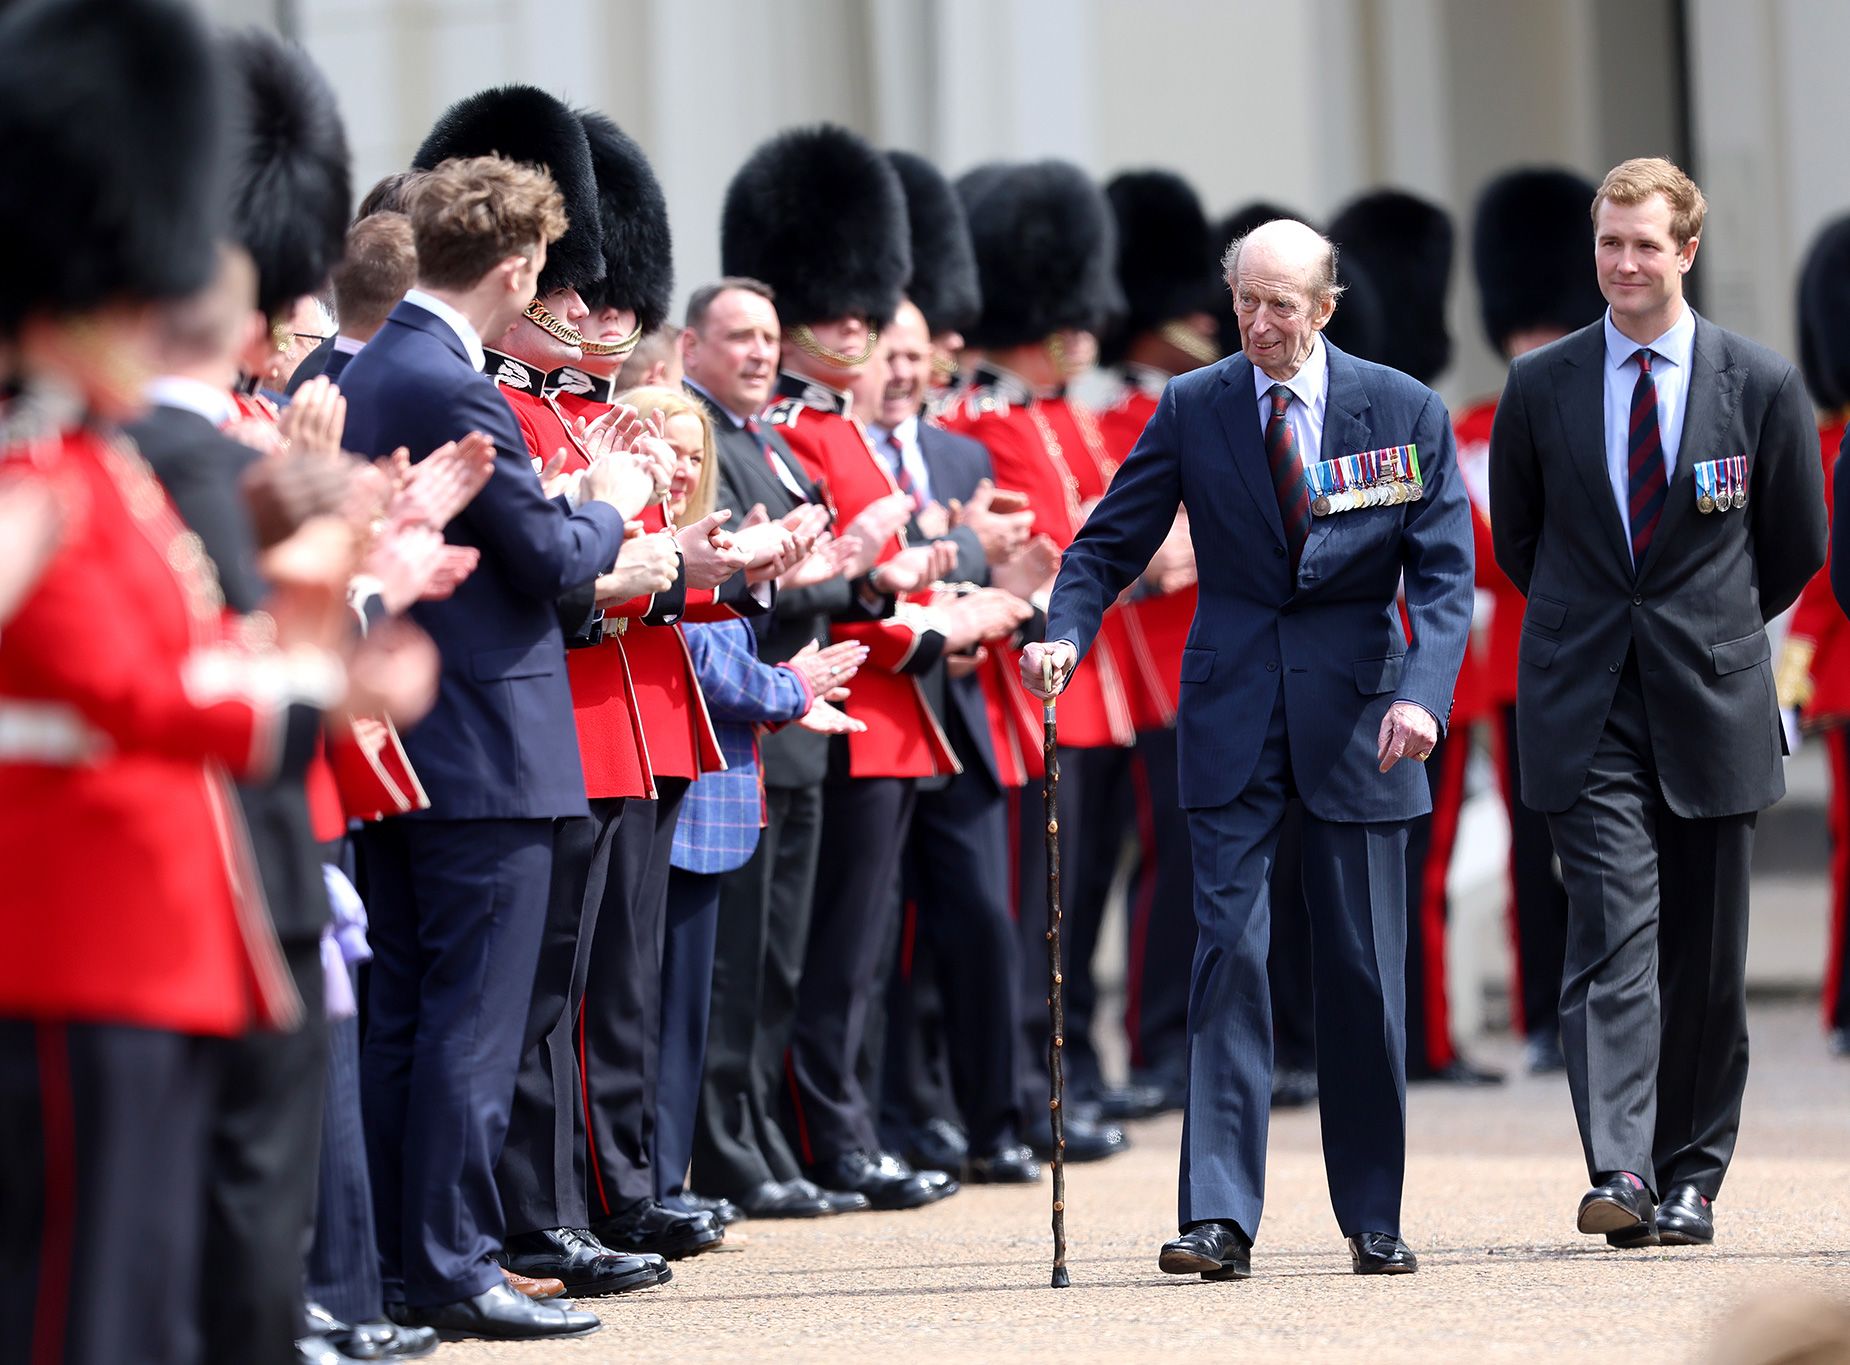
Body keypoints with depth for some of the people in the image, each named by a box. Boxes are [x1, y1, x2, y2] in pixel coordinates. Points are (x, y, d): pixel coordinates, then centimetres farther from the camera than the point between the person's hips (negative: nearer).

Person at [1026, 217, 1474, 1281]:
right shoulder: (1193, 409, 2)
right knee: (1230, 951, -7)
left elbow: (1446, 570, -5)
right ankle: (1221, 1215, -9)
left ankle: (1375, 1218, 15)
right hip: (1234, 708, 0)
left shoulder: (1404, 411, -1)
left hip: (1357, 705, 0)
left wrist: (1423, 692, -21)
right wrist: (1065, 636, -16)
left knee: (1364, 966, 4)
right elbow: (1112, 542, 4)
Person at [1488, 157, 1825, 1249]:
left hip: (1712, 705, 1)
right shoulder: (1540, 386, 4)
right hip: (1586, 711, -1)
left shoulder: (1763, 386, 1)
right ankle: (1619, 1171, -22)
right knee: (1614, 930, -13)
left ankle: (1691, 1178, 15)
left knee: (1706, 959, 5)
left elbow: (1797, 548, 13)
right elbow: (1517, 537, 18)